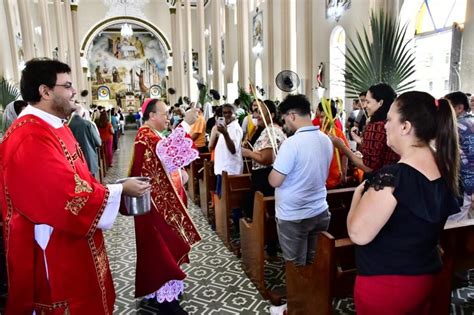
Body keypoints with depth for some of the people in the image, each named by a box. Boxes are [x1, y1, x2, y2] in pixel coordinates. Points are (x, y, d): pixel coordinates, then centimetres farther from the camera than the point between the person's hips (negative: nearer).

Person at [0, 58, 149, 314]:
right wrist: (121, 190, -17)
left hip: (72, 242, 10)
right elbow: (71, 199, -28)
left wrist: (114, 189, 6)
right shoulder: (31, 139, -27)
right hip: (57, 252, -10)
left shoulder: (53, 127, 7)